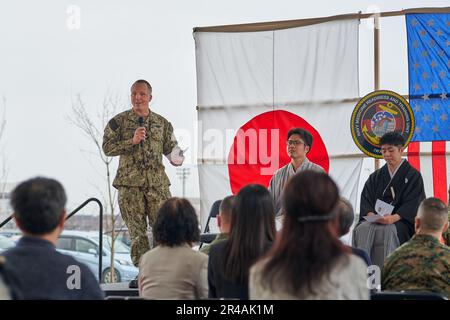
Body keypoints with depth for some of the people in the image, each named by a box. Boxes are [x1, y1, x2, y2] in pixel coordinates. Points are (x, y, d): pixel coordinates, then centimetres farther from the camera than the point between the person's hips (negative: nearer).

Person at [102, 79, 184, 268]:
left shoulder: (162, 123, 12)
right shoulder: (119, 122, 4)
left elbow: (170, 147, 17)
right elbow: (107, 148, -3)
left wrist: (176, 158, -7)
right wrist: (132, 141, -15)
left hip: (158, 183, 2)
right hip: (130, 183, -2)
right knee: (137, 231, 1)